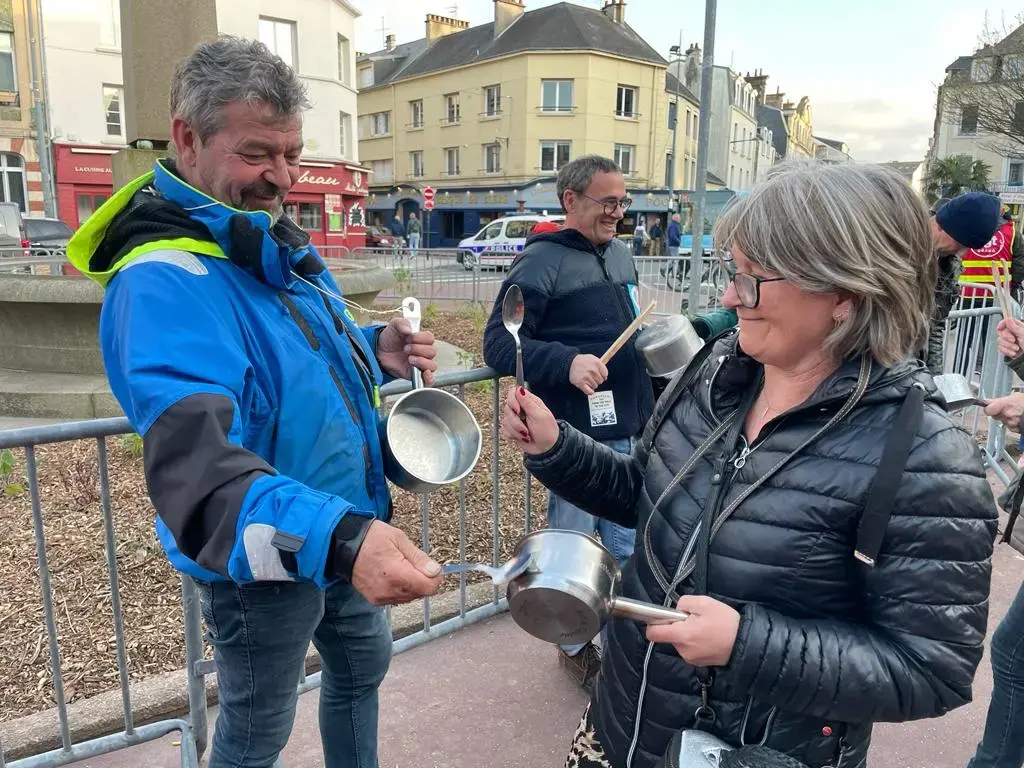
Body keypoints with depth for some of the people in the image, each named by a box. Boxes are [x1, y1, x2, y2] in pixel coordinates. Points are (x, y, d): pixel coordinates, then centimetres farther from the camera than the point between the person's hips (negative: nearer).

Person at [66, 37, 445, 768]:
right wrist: (337, 537, -56)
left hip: (342, 536, 8)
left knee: (363, 664, 28)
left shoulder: (281, 243, 3)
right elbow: (196, 463, -41)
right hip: (261, 565, -8)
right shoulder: (164, 279, -28)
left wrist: (377, 351, -5)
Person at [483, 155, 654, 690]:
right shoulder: (542, 260, -11)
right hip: (575, 433, -7)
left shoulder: (620, 253, 12)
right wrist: (567, 362, -29)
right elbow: (499, 345, -17)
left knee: (627, 543, 18)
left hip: (627, 428, 7)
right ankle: (575, 645, 31)